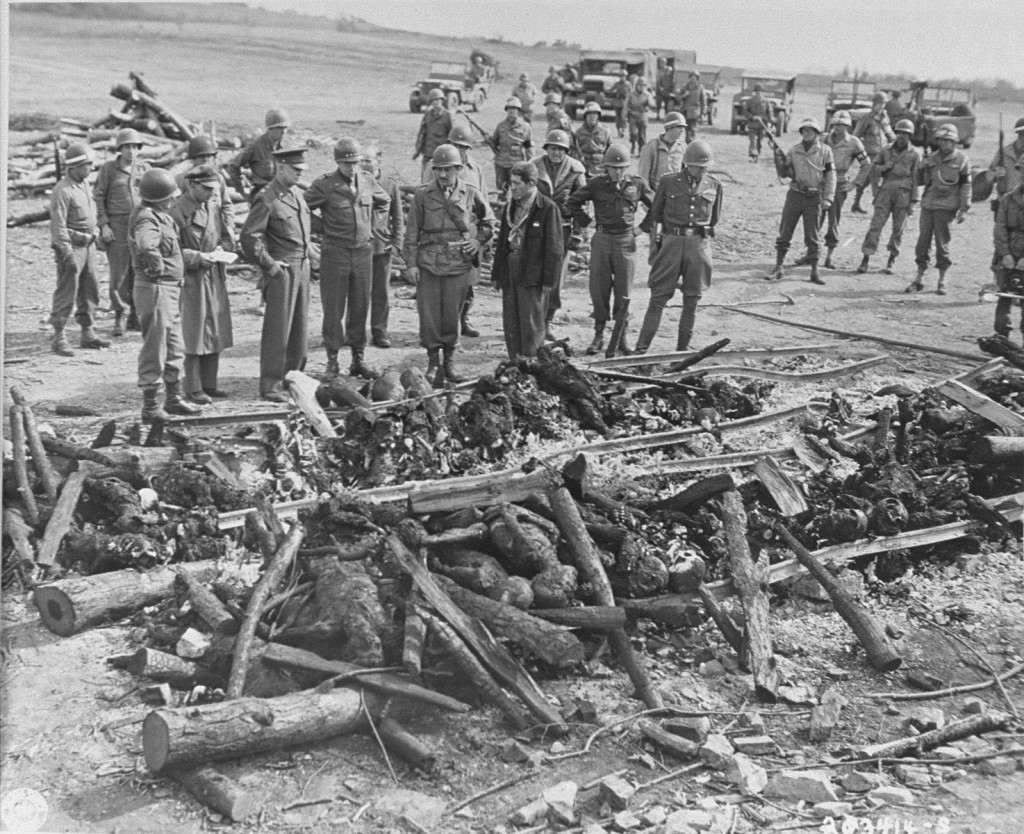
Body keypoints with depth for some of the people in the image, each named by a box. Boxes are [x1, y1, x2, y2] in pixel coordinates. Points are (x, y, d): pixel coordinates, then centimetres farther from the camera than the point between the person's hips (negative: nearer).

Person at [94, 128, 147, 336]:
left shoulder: (144, 167, 8)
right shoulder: (108, 169, 1)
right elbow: (98, 198, 1)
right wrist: (103, 225, -8)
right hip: (117, 226, -3)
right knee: (119, 273, -5)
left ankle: (135, 317, 13)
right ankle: (119, 319, 2)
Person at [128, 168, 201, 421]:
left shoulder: (161, 216, 10)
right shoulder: (147, 219, -21)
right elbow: (146, 245, -43)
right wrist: (158, 267, -27)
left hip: (171, 290, 10)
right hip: (155, 289, -10)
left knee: (174, 348, 19)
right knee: (154, 350, -1)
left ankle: (173, 399, 31)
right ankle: (150, 407, 8)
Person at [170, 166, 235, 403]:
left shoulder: (214, 206, 8)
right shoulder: (177, 212, -13)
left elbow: (229, 233, 16)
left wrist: (222, 247, -4)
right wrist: (197, 257, -20)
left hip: (215, 277, 7)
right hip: (191, 279, -7)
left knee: (216, 333, 12)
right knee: (194, 334, -1)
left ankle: (209, 384, 23)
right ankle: (193, 388, 8)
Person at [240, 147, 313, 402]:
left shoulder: (297, 192, 12)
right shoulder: (267, 199, -13)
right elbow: (249, 237, -17)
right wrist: (269, 264, -15)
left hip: (302, 266, 8)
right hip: (282, 269, -8)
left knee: (299, 326, 13)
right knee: (278, 328, -5)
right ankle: (270, 385, 1)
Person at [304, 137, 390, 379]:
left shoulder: (368, 181, 5)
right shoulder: (324, 184, -9)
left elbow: (385, 201, 23)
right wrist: (324, 228, -2)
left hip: (363, 252, 4)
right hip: (334, 253, -4)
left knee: (360, 309, 9)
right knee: (334, 310, 1)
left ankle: (358, 359, 18)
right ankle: (332, 361, 9)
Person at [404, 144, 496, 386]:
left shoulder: (471, 195, 4)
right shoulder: (422, 195, 2)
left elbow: (489, 222, 19)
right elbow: (412, 231, 4)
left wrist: (477, 241, 3)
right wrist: (411, 263, -1)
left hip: (459, 265, 0)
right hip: (428, 264, 0)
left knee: (452, 315, 6)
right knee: (429, 315, -1)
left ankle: (449, 362, 18)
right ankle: (433, 362, 10)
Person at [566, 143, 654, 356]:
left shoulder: (637, 185, 2)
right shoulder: (596, 184, 0)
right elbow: (572, 202, 9)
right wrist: (587, 223, 4)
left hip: (626, 241, 0)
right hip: (601, 240, 0)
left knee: (623, 293, 2)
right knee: (598, 290, 1)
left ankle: (620, 338, 11)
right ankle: (599, 335, 12)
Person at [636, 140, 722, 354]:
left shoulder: (714, 186, 7)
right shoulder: (668, 182, 2)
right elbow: (655, 215, 7)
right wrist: (654, 247, 4)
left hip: (699, 245, 2)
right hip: (671, 242, -2)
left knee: (691, 301, 6)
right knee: (658, 298, -4)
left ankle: (682, 349, 15)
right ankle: (641, 348, -3)